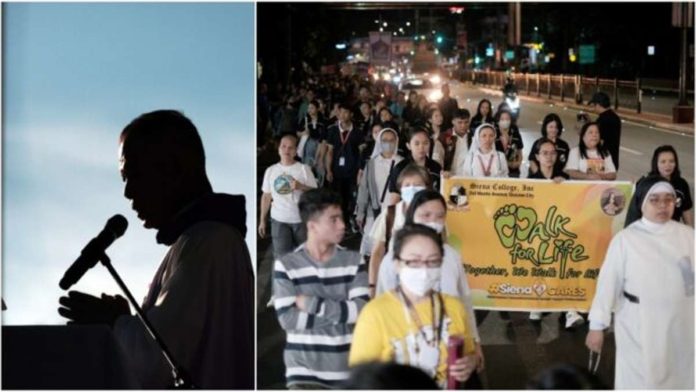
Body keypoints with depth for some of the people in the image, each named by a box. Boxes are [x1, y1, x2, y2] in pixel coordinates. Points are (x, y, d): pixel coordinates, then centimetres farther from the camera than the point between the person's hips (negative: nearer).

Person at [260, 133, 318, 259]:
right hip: (279, 220, 1)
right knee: (281, 255, -5)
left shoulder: (304, 169, -4)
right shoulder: (271, 170, 4)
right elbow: (266, 196, 10)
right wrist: (262, 220, 10)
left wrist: (300, 186, -22)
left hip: (301, 219, -1)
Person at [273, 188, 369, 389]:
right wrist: (339, 313, -12)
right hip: (305, 370, -3)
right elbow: (288, 319, -13)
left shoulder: (353, 261, 3)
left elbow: (361, 310, -9)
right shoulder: (286, 265, -4)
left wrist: (310, 304, -14)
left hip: (348, 370, 3)